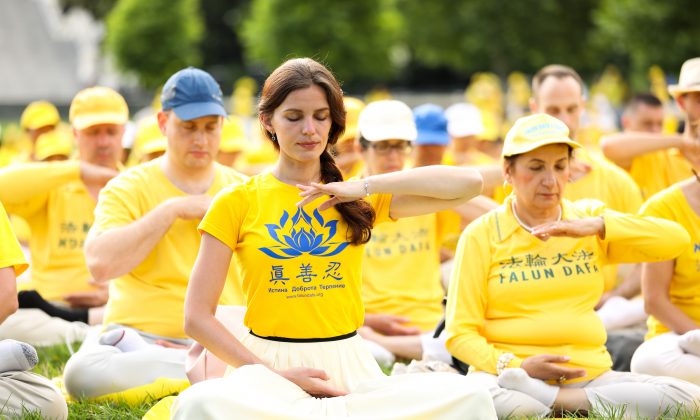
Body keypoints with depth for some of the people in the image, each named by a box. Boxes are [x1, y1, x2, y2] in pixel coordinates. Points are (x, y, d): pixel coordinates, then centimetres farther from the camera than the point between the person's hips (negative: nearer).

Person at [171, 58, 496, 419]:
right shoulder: (237, 203, 6)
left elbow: (469, 183, 2)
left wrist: (366, 186, -7)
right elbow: (197, 317, 1)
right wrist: (276, 376, -10)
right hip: (268, 367, -2)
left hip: (349, 369, 2)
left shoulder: (358, 200, 13)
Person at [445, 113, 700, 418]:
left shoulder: (590, 218, 13)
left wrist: (598, 226, -12)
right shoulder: (481, 235, 5)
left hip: (590, 376, 4)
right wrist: (513, 366, -16)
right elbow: (460, 334, 2)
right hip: (513, 374, -4)